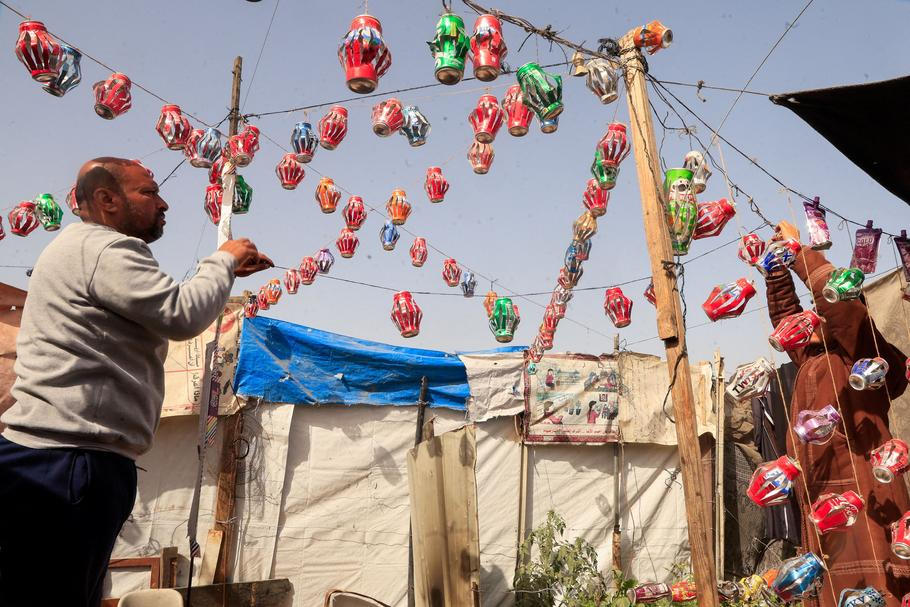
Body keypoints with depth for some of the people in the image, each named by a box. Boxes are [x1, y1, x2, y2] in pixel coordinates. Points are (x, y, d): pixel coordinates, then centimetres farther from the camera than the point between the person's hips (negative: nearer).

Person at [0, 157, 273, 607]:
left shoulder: (83, 248, 26)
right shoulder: (106, 248, -10)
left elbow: (159, 305, 33)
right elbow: (183, 316, -19)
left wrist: (226, 271, 25)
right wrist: (222, 261, -2)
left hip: (55, 456, 11)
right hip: (70, 463, -11)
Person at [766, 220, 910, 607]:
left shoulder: (859, 353, -2)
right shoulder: (810, 357, 17)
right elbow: (784, 310, 27)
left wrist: (798, 248, -7)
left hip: (861, 497, -8)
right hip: (820, 501, 8)